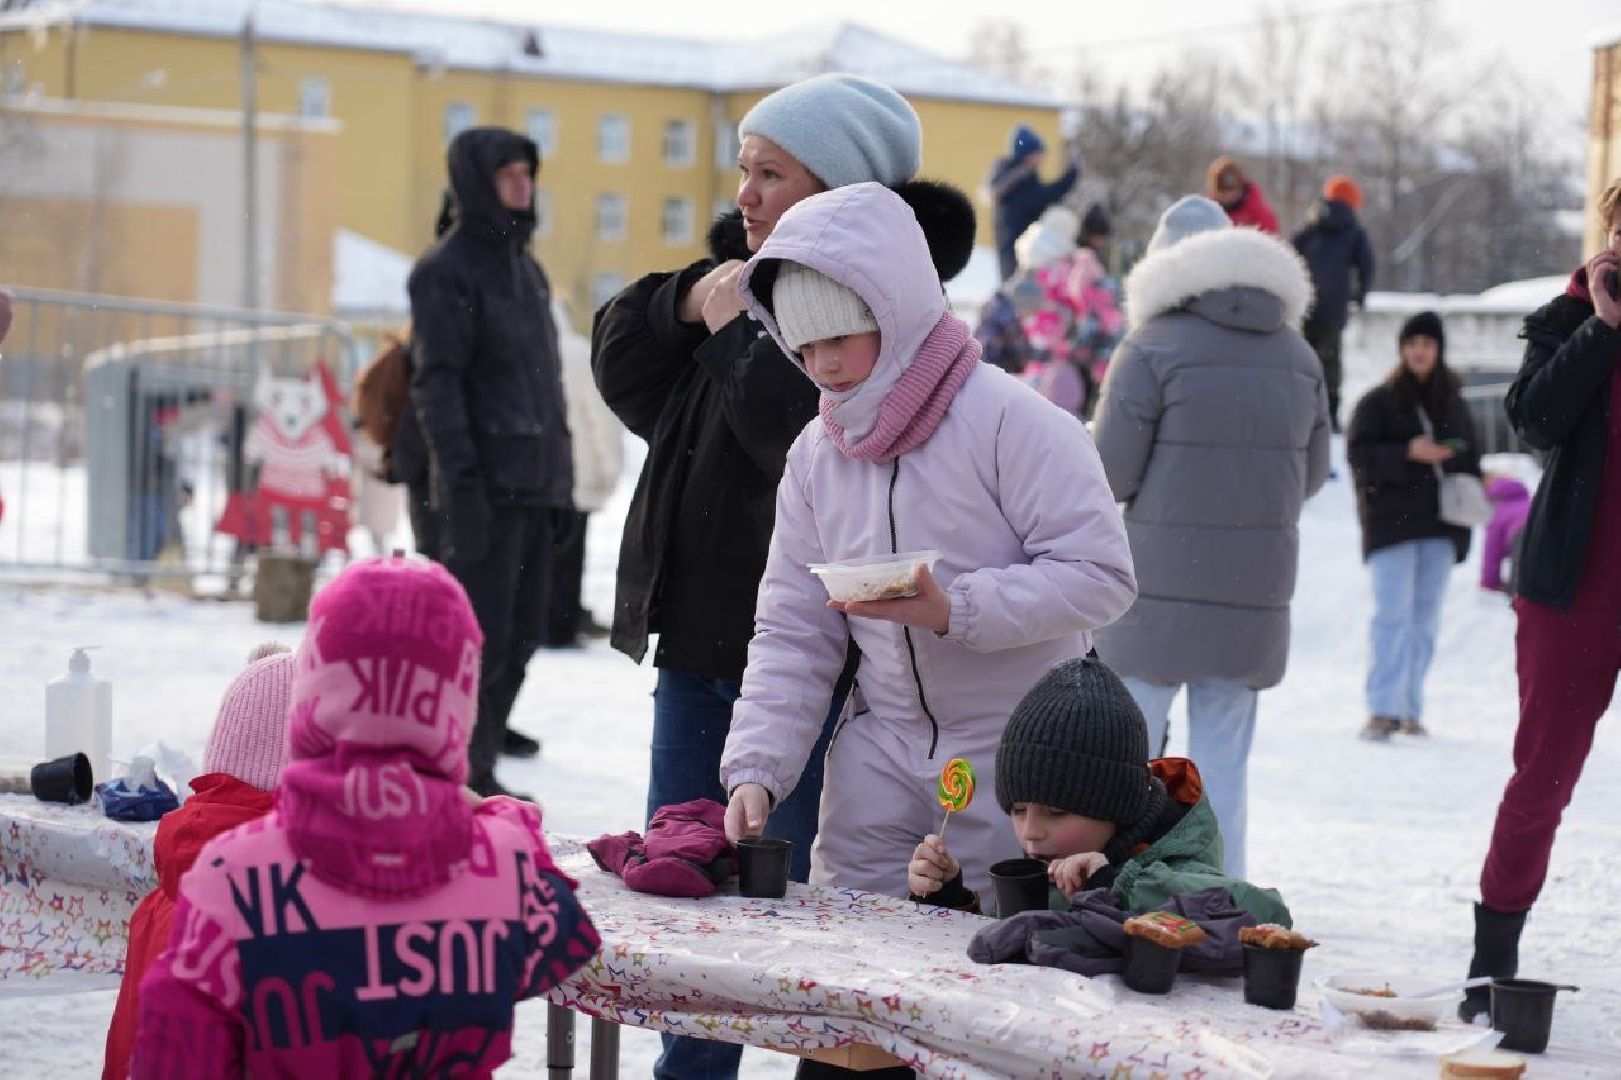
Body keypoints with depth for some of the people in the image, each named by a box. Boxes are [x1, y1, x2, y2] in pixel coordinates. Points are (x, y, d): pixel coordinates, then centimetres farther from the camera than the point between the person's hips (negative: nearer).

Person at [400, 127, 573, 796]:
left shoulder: (525, 268, 19)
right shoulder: (447, 271, -8)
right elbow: (437, 383, -15)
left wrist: (558, 473, 21)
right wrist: (459, 482, -22)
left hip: (531, 482, 8)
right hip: (482, 482, -8)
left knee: (523, 628, 14)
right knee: (480, 630, -8)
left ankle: (485, 726, 33)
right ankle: (468, 772, -4)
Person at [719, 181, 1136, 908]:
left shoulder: (1008, 420, -14)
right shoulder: (816, 454, 5)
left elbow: (1102, 575, -18)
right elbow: (792, 632, 6)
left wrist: (956, 610, -27)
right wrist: (756, 767, -6)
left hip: (1019, 757, -5)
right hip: (882, 756, 5)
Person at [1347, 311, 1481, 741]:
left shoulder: (1453, 404, 15)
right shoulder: (1378, 401, 1)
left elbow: (1469, 460, 22)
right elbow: (1359, 454, -8)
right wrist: (1408, 452, -21)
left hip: (1440, 526, 5)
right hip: (1392, 522, -5)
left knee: (1425, 617, 6)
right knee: (1394, 613, -12)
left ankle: (1410, 709, 11)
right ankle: (1383, 709, -15)